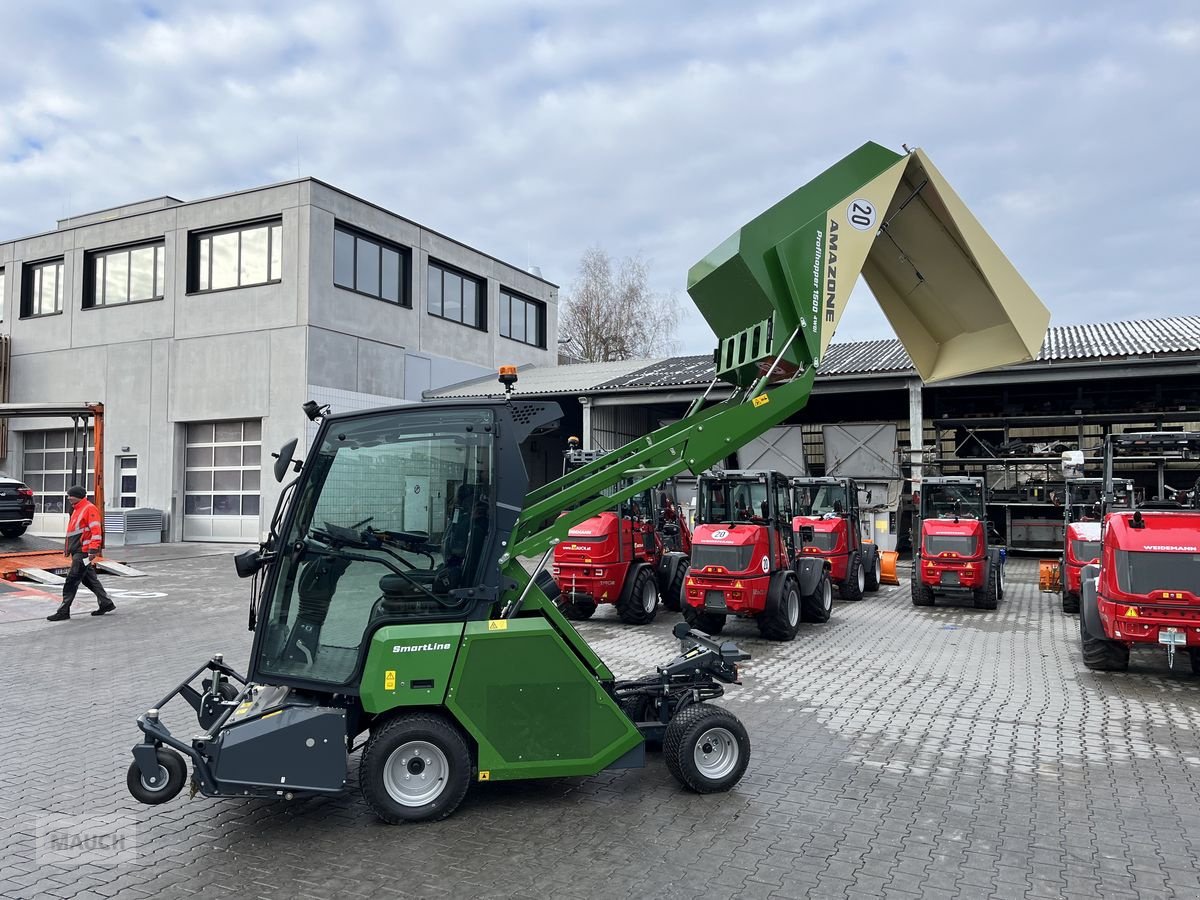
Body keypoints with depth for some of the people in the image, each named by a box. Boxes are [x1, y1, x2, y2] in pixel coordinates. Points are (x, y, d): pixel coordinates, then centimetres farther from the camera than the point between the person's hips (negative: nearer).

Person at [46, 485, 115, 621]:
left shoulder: (90, 508, -12)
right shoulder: (76, 510, 19)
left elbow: (96, 530, -20)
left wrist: (93, 550, -25)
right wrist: (70, 549, 24)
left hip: (84, 552, -10)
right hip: (77, 552, 10)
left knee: (72, 580, -8)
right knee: (89, 579, 14)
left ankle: (64, 611, -4)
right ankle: (106, 603, 22)